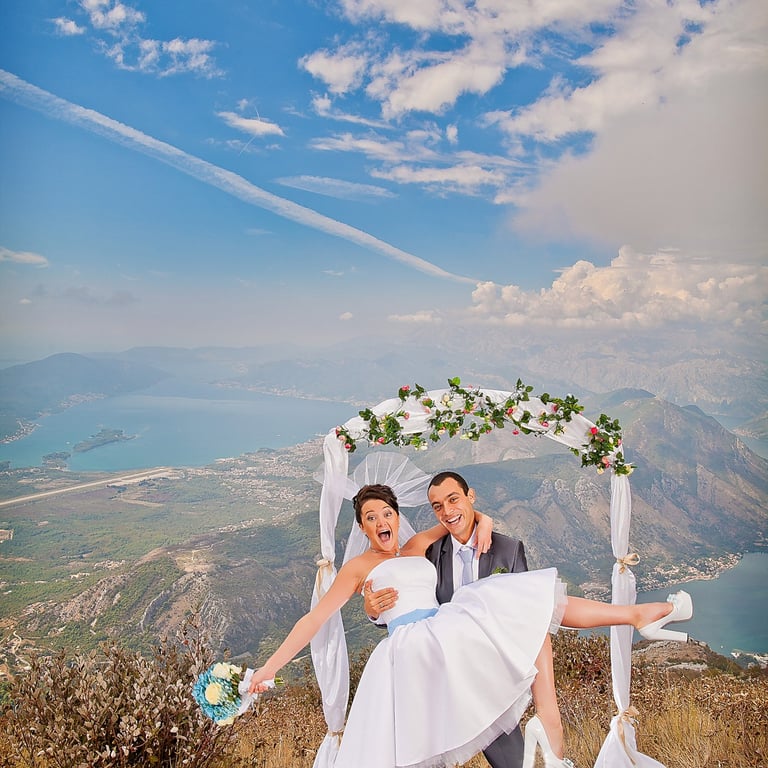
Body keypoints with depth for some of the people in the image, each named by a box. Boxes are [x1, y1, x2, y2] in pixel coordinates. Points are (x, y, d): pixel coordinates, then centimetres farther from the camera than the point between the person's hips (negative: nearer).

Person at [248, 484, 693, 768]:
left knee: (534, 610, -3)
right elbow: (316, 618, 4)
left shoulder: (417, 547, 21)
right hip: (412, 647, -5)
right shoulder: (359, 567, 7)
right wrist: (271, 666, -2)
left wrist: (482, 523, 6)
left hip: (446, 638, 5)